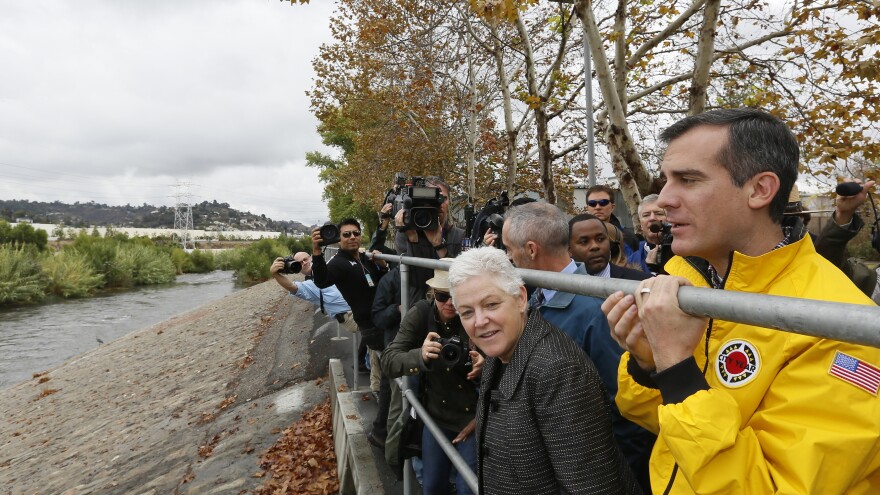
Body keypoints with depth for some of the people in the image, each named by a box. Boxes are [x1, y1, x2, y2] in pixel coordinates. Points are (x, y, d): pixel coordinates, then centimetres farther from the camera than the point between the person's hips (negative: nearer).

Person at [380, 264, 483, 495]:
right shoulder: (421, 314, -14)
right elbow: (388, 361, -20)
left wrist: (485, 367, -31)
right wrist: (420, 355, -40)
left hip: (473, 415, -2)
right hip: (437, 415, 2)